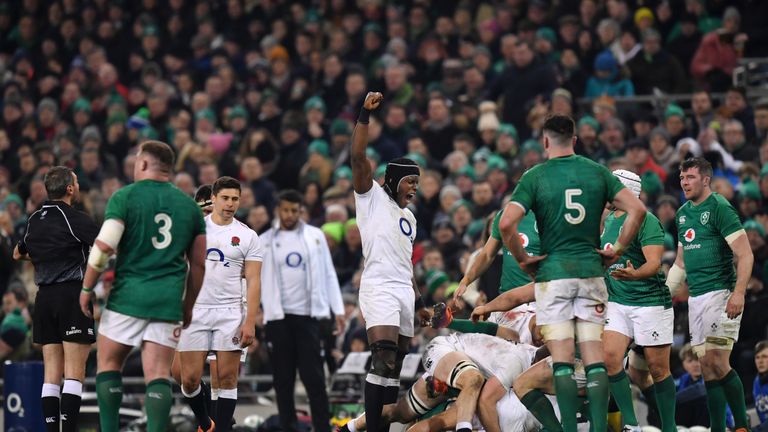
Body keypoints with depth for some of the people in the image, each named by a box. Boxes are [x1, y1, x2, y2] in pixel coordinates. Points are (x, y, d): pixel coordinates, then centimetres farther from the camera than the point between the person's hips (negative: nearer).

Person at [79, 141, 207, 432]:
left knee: (108, 362, 11)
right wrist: (188, 307, 21)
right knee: (158, 373, 0)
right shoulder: (189, 205, 11)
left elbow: (104, 247, -11)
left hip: (128, 295, -3)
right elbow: (199, 264, 12)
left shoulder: (125, 197, -2)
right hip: (169, 299, 3)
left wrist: (86, 288, -1)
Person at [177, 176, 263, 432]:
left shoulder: (247, 236, 5)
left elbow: (253, 282, 2)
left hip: (231, 313, 0)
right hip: (194, 311, 0)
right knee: (190, 379, -3)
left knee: (227, 378, -4)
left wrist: (250, 322, -8)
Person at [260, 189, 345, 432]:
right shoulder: (265, 242, 6)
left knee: (314, 376, -3)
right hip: (278, 316, 1)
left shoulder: (315, 236, 7)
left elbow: (328, 274, 8)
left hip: (308, 314, 0)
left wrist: (338, 310, 2)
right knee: (283, 379, 3)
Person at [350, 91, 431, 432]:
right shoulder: (372, 197, 5)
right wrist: (365, 114, -14)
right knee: (383, 362, -20)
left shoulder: (409, 218, 26)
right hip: (379, 288, -8)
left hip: (404, 290, 8)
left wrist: (419, 302, 26)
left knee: (395, 368, 5)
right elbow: (357, 156, -9)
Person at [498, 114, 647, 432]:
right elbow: (636, 209, -2)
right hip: (591, 271, 2)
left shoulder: (535, 177, -3)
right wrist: (618, 249, 6)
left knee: (562, 359, -3)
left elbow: (506, 224, -14)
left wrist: (522, 258, -1)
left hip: (553, 273, -2)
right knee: (594, 357, 3)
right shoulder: (597, 172, 5)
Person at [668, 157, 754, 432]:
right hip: (695, 297, 8)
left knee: (717, 363, -13)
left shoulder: (719, 208, -8)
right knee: (707, 367, 5)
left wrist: (738, 293, -23)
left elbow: (745, 255, -13)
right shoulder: (683, 213, 16)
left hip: (721, 294, -8)